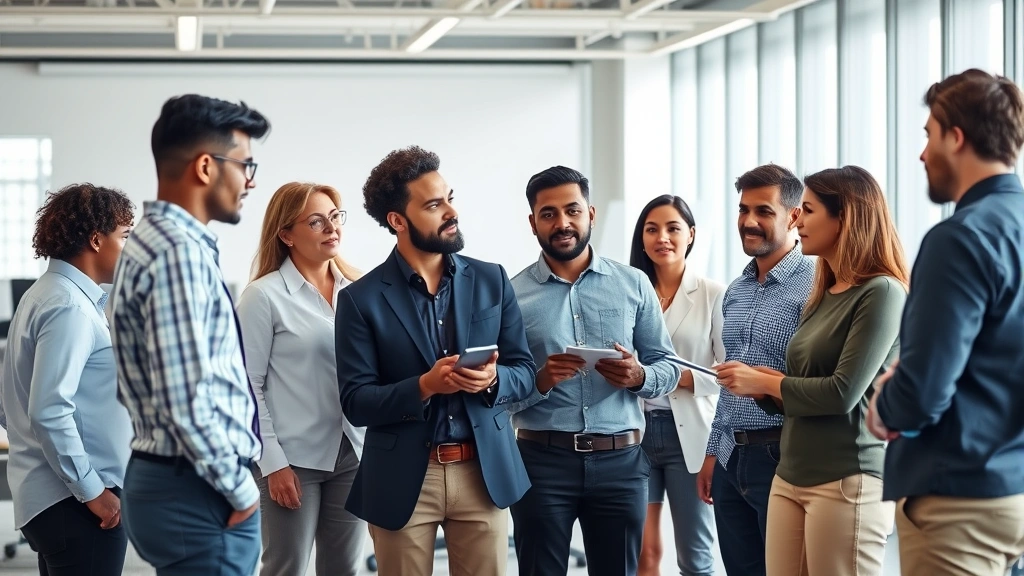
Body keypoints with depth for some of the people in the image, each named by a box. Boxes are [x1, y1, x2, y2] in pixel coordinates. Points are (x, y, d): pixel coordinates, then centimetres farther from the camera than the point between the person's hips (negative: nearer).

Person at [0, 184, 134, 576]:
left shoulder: (44, 295, 15)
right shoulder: (70, 308, -15)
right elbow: (50, 412, -23)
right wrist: (93, 491, -18)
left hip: (48, 496, 10)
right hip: (75, 504, -10)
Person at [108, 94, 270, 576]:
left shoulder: (156, 241, 14)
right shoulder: (179, 252, -18)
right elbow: (186, 400, -23)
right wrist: (240, 487, -12)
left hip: (166, 478, 10)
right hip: (199, 497, -10)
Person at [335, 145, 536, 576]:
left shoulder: (491, 280, 5)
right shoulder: (362, 299, -4)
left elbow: (524, 370, 7)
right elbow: (356, 402, -7)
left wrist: (493, 379, -15)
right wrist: (424, 386, -23)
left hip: (484, 472, 2)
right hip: (402, 480, -2)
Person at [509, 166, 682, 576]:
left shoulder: (633, 285, 7)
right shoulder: (512, 294, 0)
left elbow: (668, 366, 8)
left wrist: (640, 377, -13)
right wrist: (539, 382, -21)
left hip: (620, 460, 2)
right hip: (543, 460, -2)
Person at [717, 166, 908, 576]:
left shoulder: (881, 293, -10)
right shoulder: (822, 297, 16)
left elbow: (843, 393, -17)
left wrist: (764, 382, -5)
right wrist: (754, 384, -1)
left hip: (846, 482, -8)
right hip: (789, 478, 8)